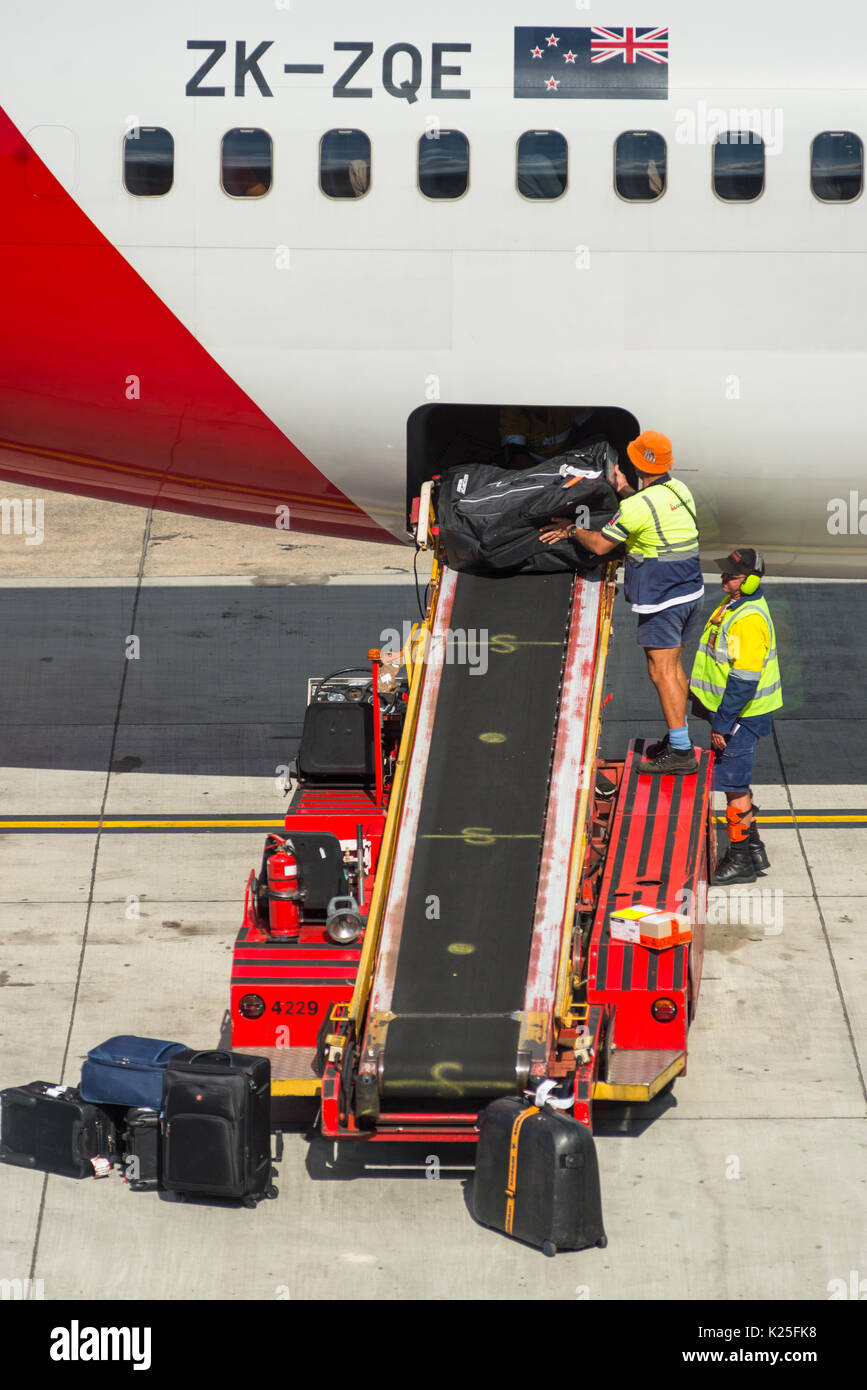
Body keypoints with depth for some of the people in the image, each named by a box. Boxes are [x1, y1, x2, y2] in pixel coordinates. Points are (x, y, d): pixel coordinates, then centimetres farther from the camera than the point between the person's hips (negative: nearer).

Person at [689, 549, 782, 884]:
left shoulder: (749, 620, -26)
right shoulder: (734, 604, 7)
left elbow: (744, 680, -27)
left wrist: (722, 723, -22)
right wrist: (718, 717, 24)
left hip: (743, 714, -10)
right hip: (729, 708, 10)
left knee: (733, 785, -1)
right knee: (737, 782, 19)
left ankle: (740, 861, 8)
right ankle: (753, 849, 30)